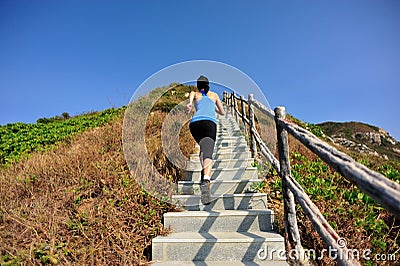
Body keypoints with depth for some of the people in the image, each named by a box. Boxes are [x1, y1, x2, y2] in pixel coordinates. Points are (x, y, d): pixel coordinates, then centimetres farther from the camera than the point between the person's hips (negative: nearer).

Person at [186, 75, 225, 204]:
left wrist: (190, 103, -18)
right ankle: (205, 180, -41)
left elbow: (191, 93, 2)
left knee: (203, 148, 27)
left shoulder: (195, 94, 28)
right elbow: (223, 112, 35)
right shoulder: (214, 95, 30)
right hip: (209, 122, -2)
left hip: (194, 122, 2)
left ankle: (205, 171, 11)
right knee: (208, 154, -18)